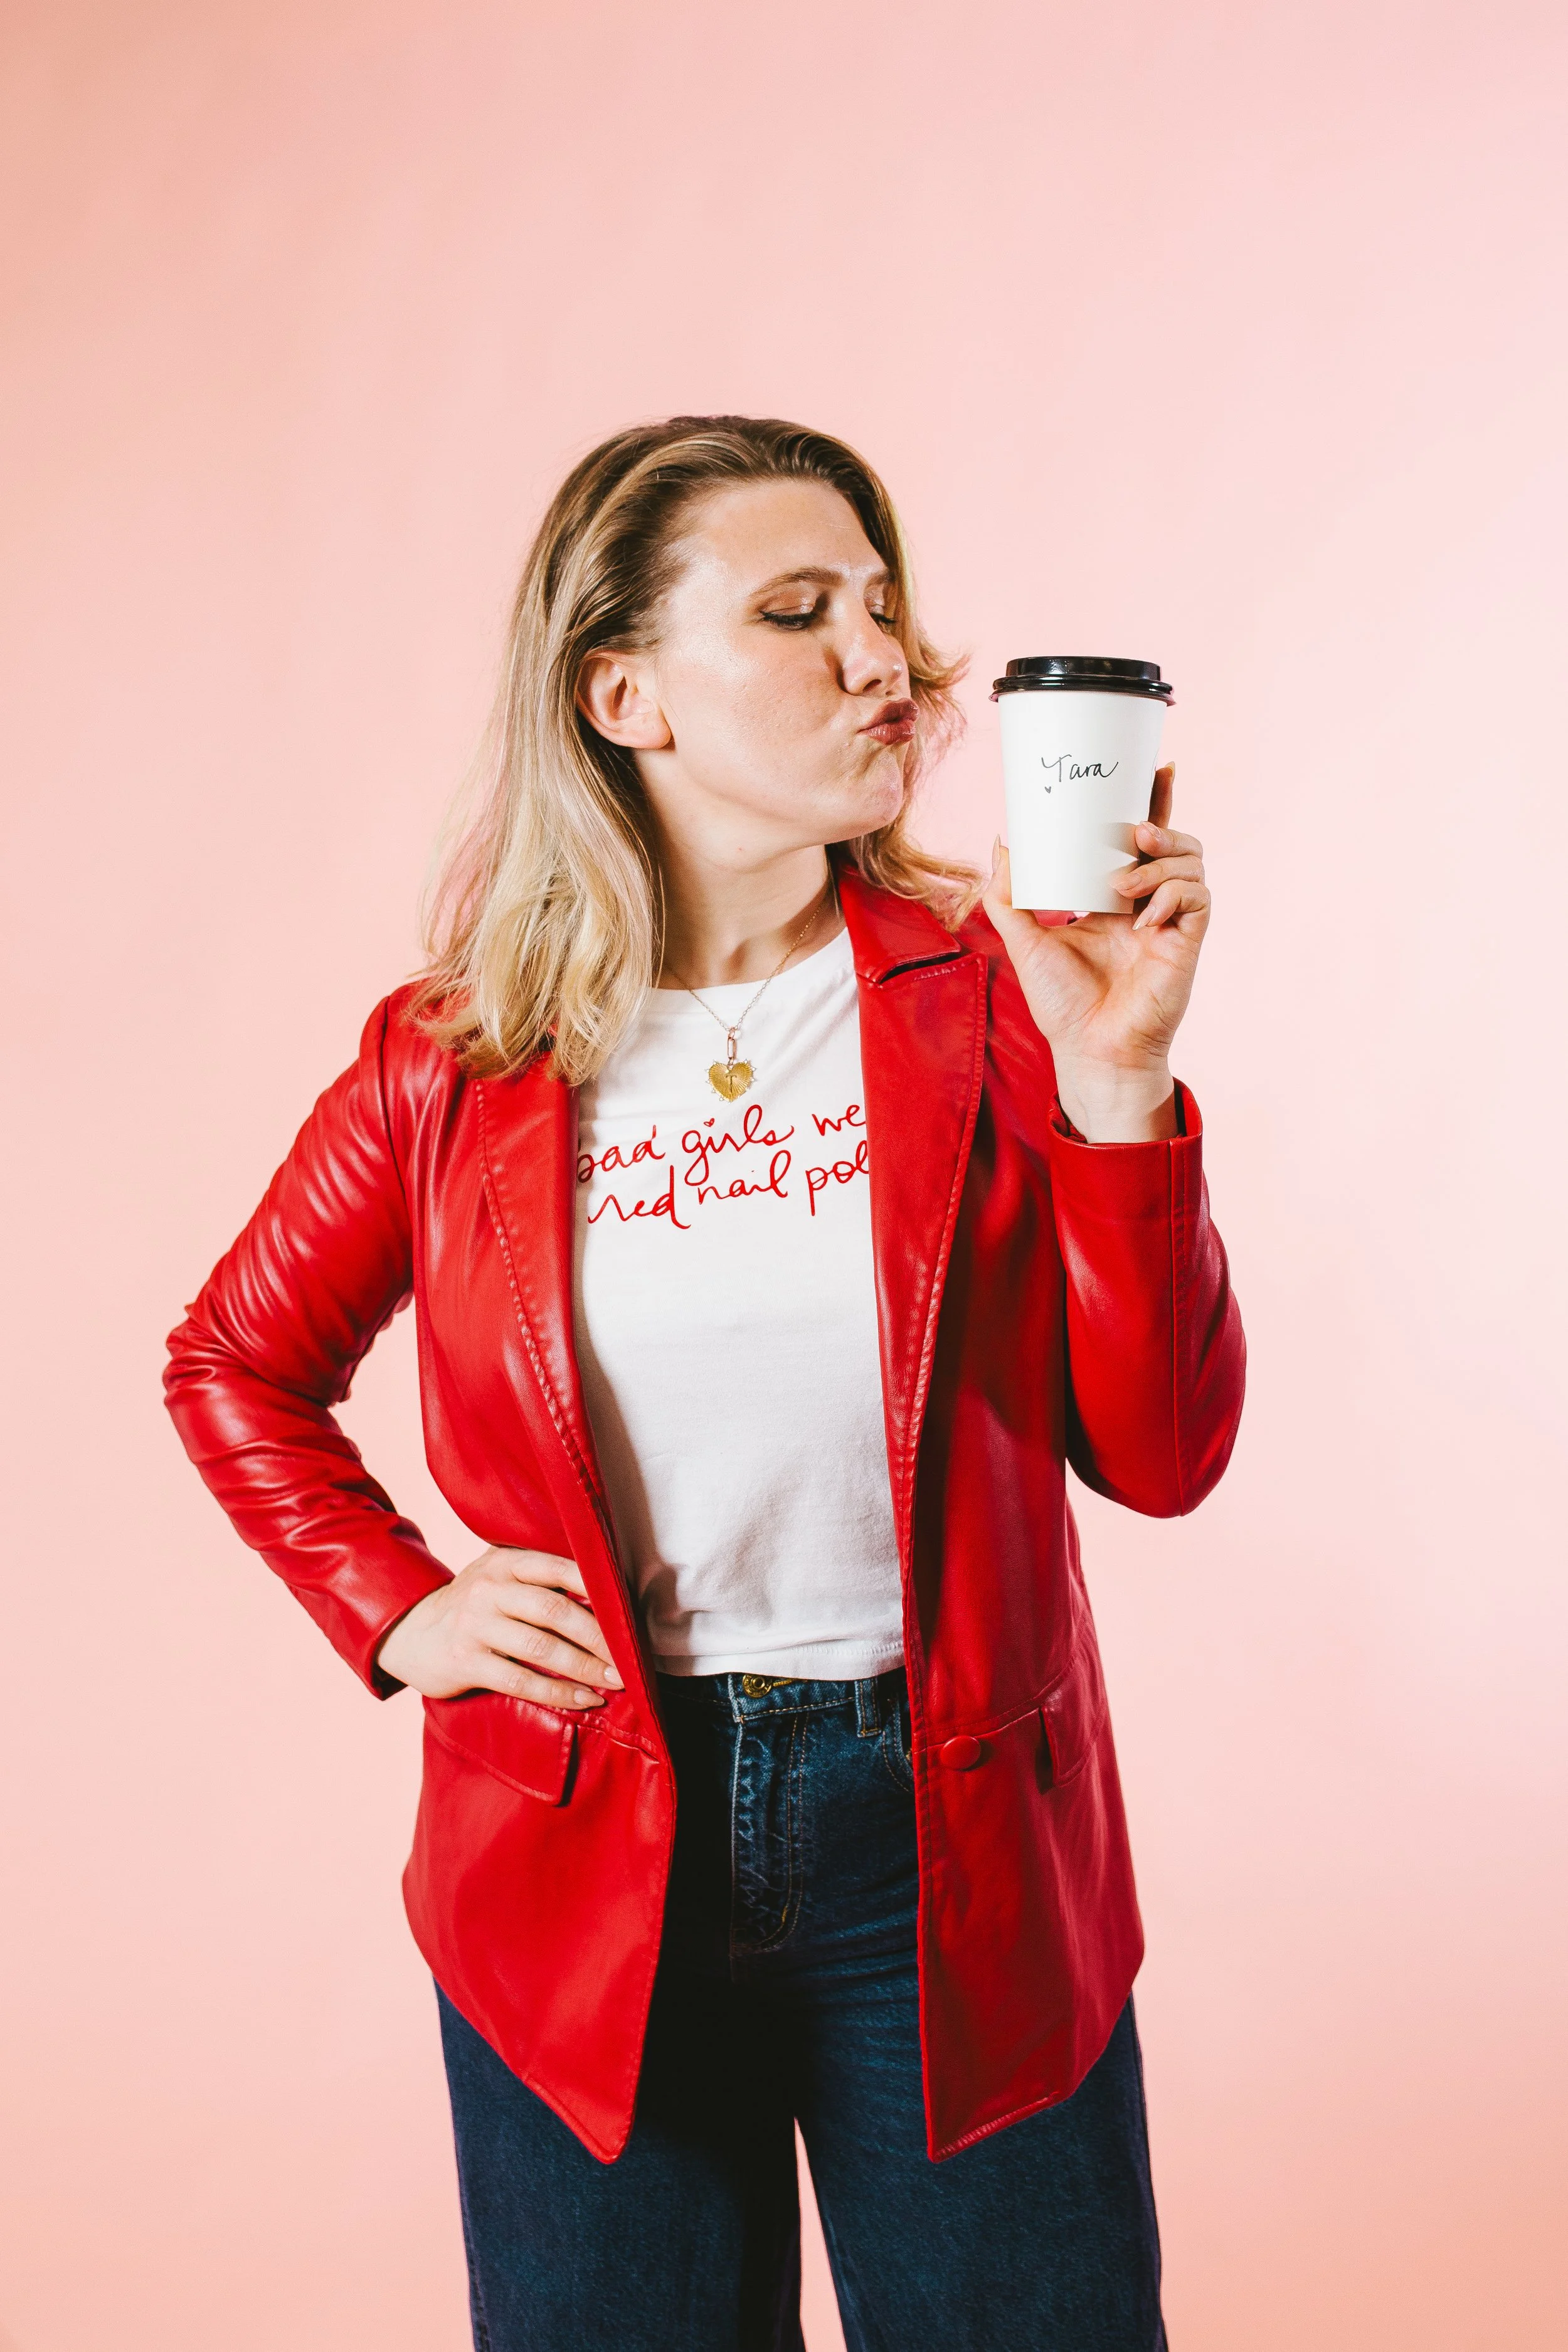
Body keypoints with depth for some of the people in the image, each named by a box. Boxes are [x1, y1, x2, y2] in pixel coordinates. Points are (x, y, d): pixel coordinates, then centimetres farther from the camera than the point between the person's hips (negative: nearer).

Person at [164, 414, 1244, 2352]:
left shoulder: (990, 995, -4)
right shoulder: (457, 1060, -3)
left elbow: (1159, 1455, -8)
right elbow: (235, 1367, 14)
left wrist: (1117, 1084, -18)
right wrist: (394, 1609, 1)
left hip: (953, 1841, 0)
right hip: (587, 1854, 0)